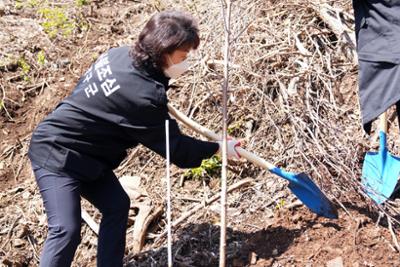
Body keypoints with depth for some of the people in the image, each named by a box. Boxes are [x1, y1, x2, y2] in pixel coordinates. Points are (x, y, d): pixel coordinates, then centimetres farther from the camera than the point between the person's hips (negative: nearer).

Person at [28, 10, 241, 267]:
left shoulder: (119, 54, -4)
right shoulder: (142, 95, -28)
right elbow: (174, 147, -15)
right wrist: (217, 148, -2)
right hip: (56, 156, -10)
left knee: (117, 206, 10)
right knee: (67, 230, -17)